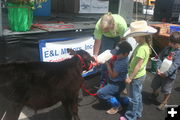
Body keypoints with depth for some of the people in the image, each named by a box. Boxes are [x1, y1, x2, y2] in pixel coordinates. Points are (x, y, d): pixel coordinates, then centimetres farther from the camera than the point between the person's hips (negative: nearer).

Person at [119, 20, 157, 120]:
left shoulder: (142, 48, -28)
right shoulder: (145, 45, 2)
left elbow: (138, 65, -27)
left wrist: (130, 77, -20)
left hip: (136, 76, -9)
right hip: (140, 75, 9)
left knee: (133, 97, 6)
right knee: (137, 95, 22)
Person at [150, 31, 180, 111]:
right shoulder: (167, 49, 0)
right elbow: (160, 59, -2)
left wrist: (166, 73, -29)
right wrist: (158, 68, -18)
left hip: (170, 75, -5)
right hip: (160, 73, 5)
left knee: (167, 91, 11)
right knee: (154, 85, 22)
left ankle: (164, 102, 37)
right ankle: (155, 93, 54)